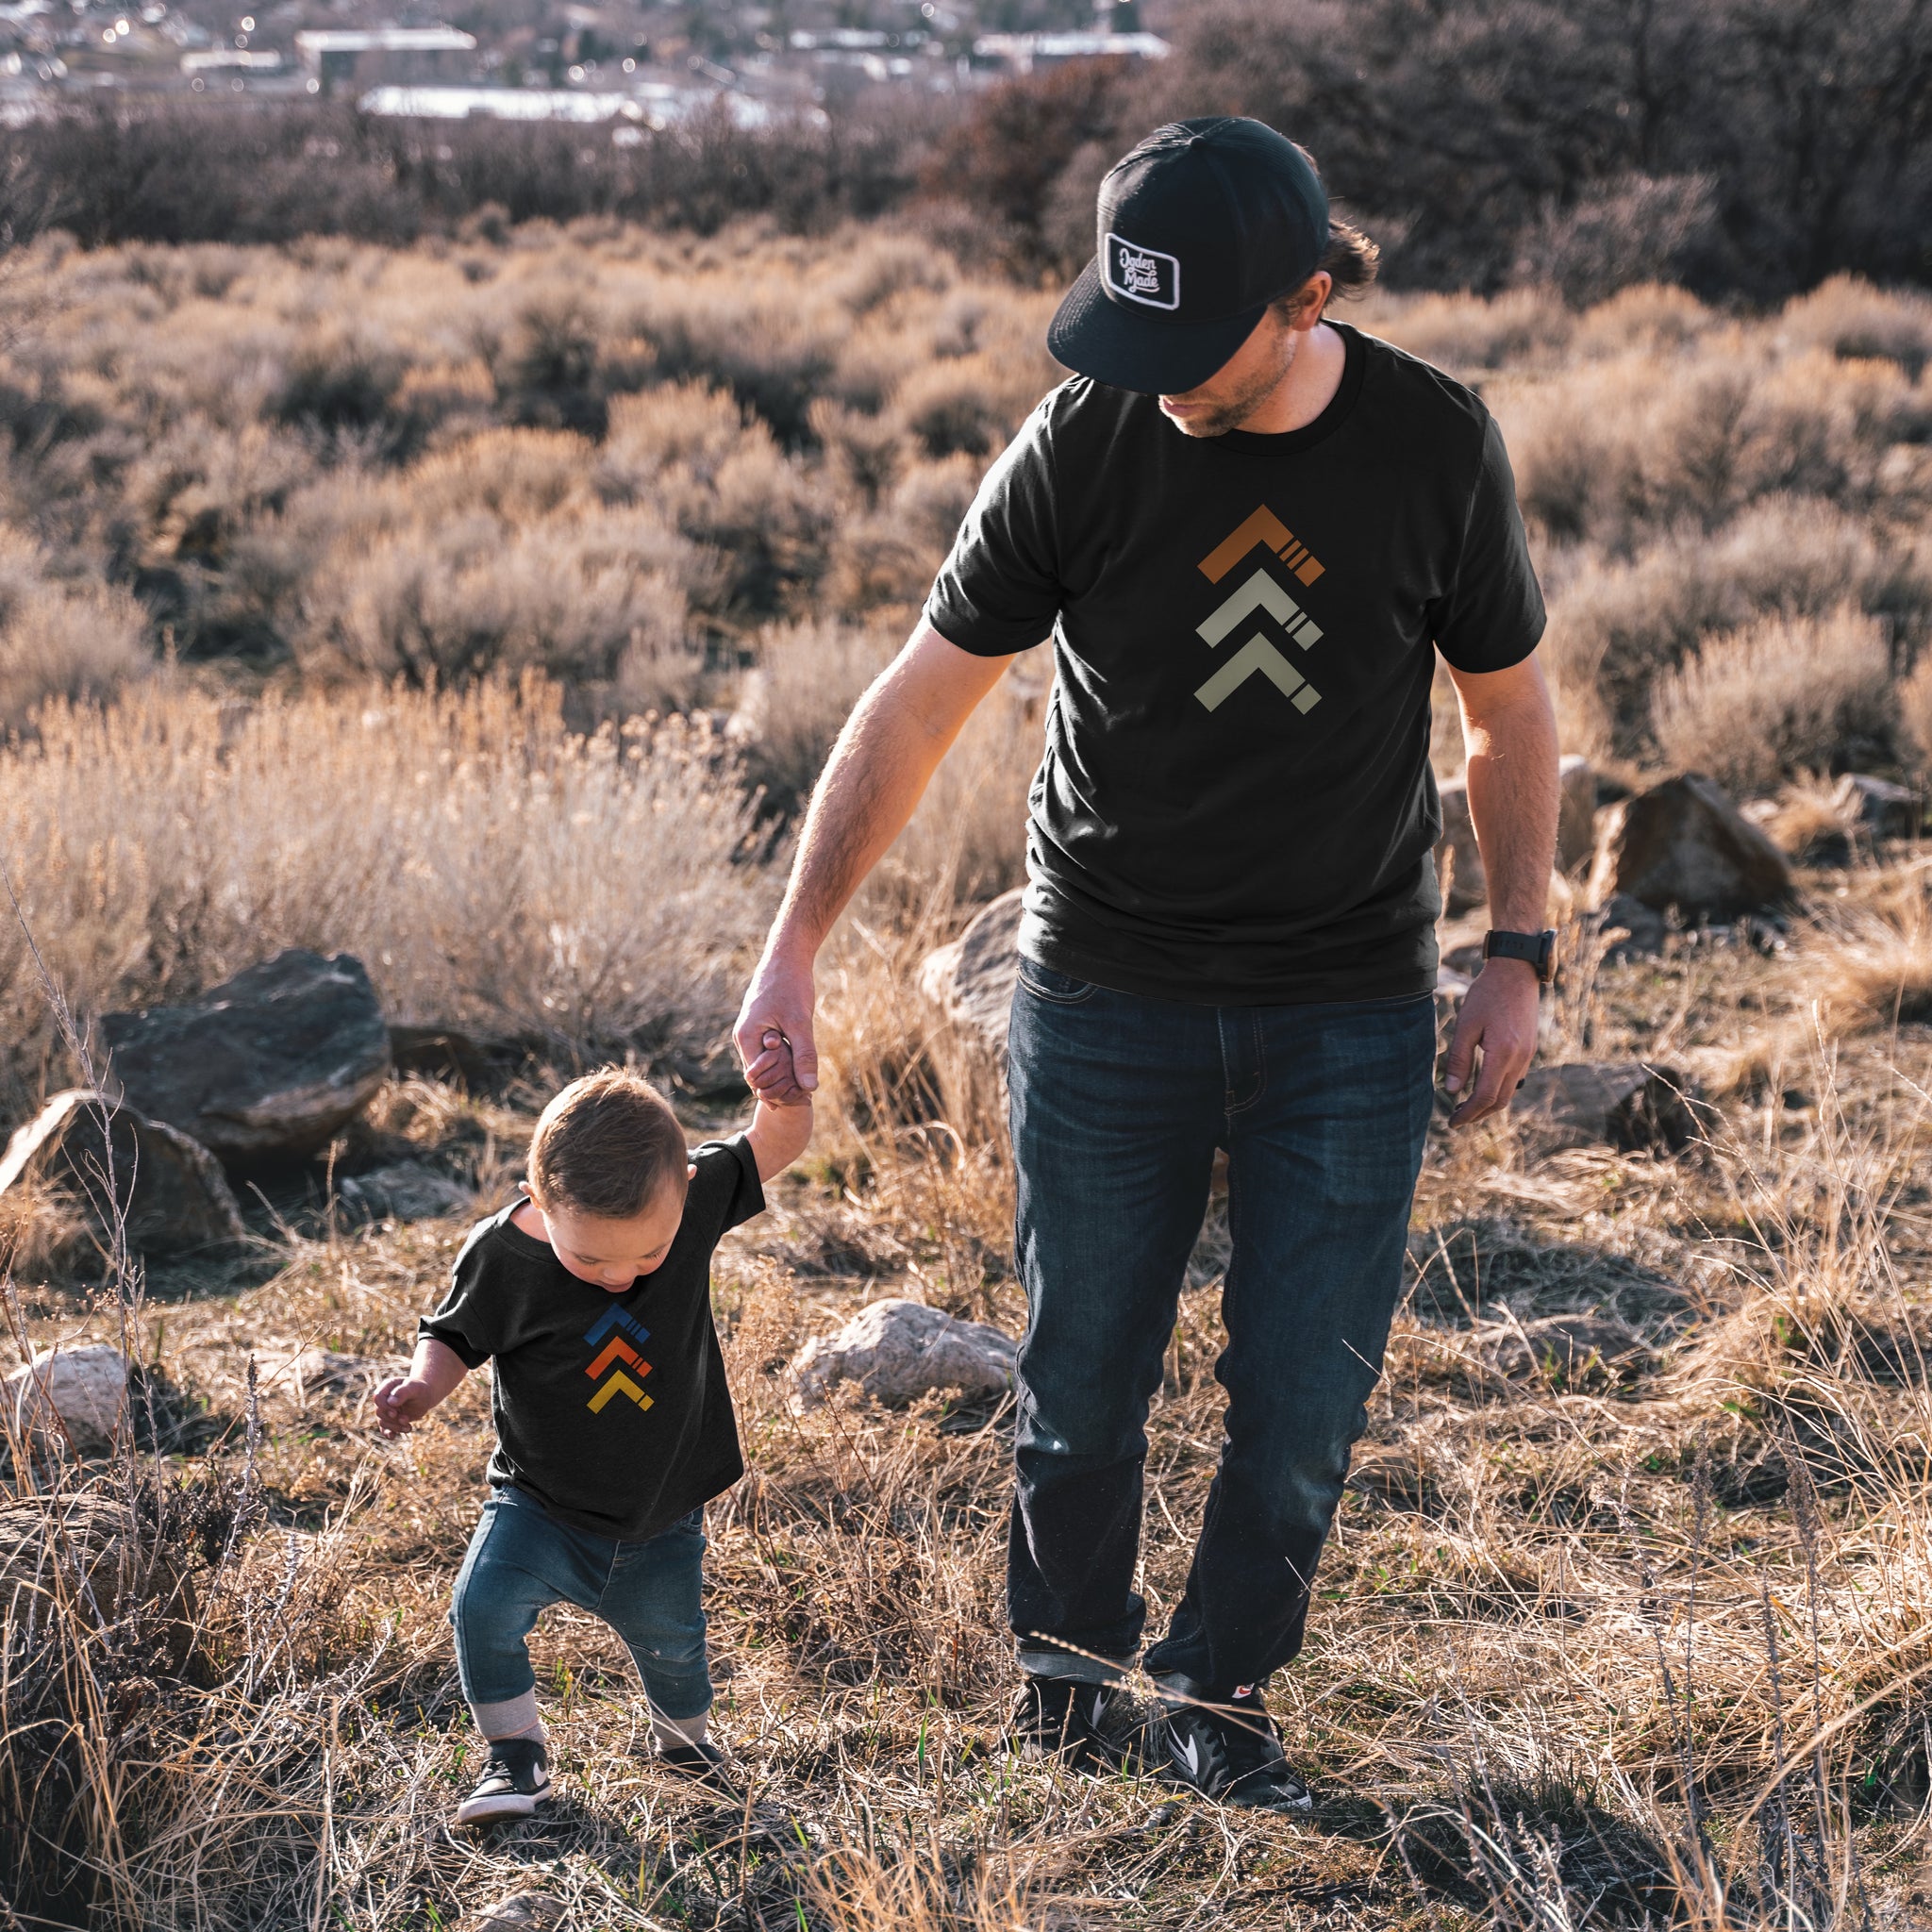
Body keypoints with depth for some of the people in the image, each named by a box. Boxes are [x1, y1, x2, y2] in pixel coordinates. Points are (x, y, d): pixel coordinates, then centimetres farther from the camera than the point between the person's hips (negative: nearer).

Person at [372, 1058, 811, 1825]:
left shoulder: (694, 1197, -21)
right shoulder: (501, 1255, -24)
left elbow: (775, 1148, -9)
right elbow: (454, 1337, -7)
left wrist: (784, 1092, -31)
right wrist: (423, 1383, -28)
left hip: (661, 1523, 1)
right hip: (540, 1506, -1)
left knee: (672, 1646, 17)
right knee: (483, 1602, -21)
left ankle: (683, 1740, 50)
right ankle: (516, 1757, 2)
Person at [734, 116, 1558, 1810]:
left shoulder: (1437, 447, -8)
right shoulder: (1080, 449, -11)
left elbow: (1509, 708, 6)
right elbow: (919, 703, -6)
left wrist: (1520, 955, 2)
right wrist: (792, 951, -11)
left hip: (1354, 1008, 1)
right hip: (1107, 994, 0)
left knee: (1307, 1395, 3)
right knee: (1085, 1383, 8)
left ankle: (1218, 1693, 25)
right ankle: (1069, 1664, 34)